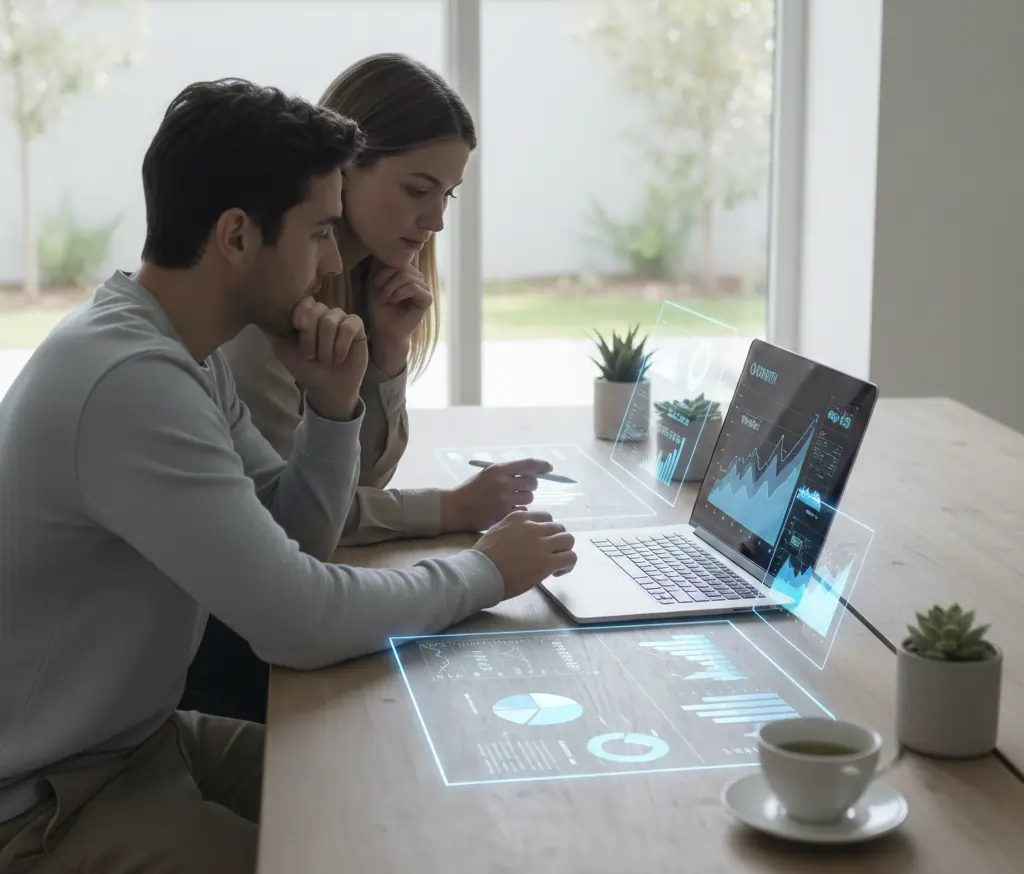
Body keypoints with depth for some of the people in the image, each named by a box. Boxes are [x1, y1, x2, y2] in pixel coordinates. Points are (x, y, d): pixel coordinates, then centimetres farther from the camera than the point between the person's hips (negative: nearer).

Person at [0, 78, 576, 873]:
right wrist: (485, 572, -14)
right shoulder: (132, 378, -28)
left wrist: (334, 404, -10)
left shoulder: (182, 349, 3)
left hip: (138, 736, 9)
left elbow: (291, 540, 8)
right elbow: (300, 622, -29)